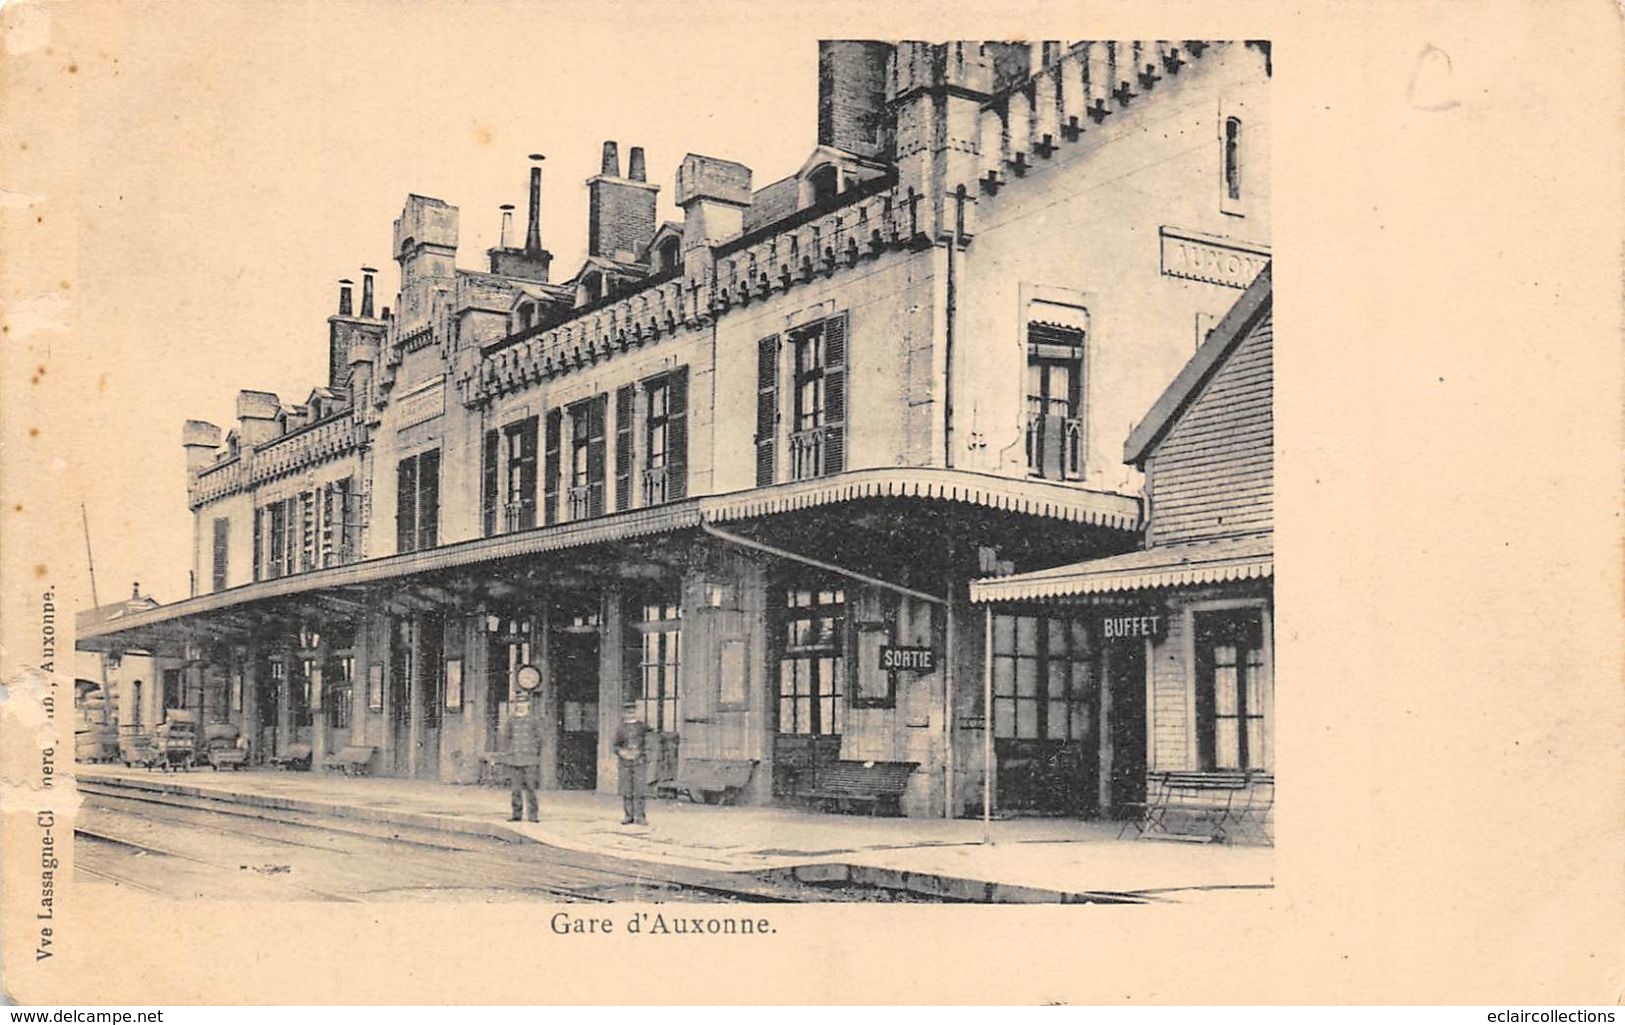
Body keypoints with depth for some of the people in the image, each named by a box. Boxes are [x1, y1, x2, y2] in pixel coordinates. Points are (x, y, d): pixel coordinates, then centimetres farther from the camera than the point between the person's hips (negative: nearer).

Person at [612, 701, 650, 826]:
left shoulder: (642, 726, 7)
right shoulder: (621, 728, 9)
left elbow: (646, 744, 11)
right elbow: (616, 745, 11)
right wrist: (620, 752, -9)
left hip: (639, 761, -2)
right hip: (625, 763, 2)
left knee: (638, 790, -7)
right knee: (626, 791, 2)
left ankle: (639, 816, -4)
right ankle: (629, 816, 9)